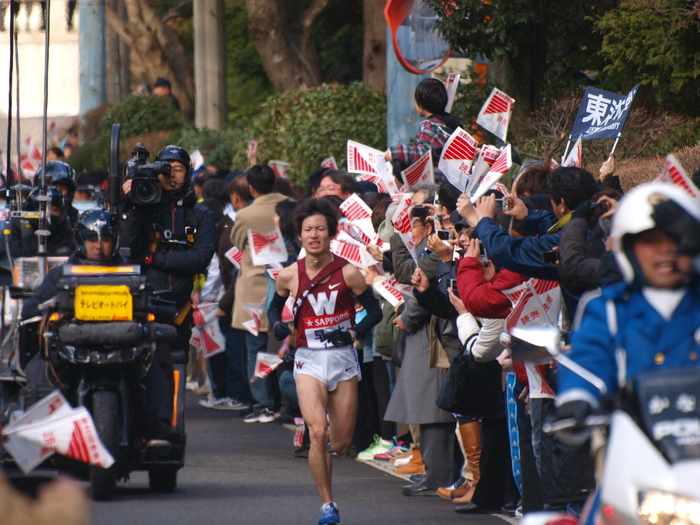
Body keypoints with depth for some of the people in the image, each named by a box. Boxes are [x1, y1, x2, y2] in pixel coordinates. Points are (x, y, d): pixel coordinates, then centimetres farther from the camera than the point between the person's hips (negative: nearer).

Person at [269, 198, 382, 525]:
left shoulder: (348, 273, -6)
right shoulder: (289, 276, -1)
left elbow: (374, 311, 3)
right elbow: (274, 306, 18)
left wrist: (354, 333, -13)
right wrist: (276, 325, -3)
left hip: (343, 360, 0)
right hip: (309, 361, 0)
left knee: (342, 445, 6)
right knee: (318, 433, -22)